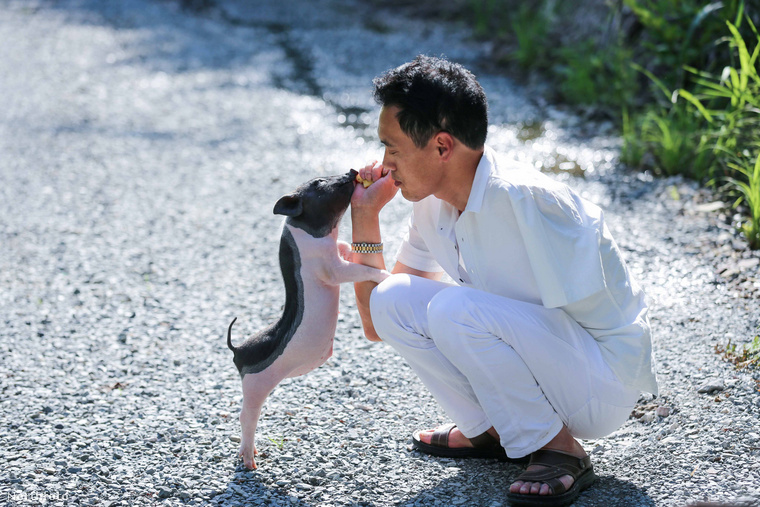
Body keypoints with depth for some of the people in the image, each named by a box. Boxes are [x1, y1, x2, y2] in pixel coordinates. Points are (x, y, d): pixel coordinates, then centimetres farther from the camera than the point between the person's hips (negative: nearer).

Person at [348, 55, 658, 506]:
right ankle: (489, 429, 9)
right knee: (393, 300, -6)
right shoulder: (434, 206, 1)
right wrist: (365, 214, 1)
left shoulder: (523, 200, -26)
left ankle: (561, 453, -13)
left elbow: (591, 321, -21)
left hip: (606, 384, -8)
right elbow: (376, 325, 9)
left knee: (455, 310, -29)